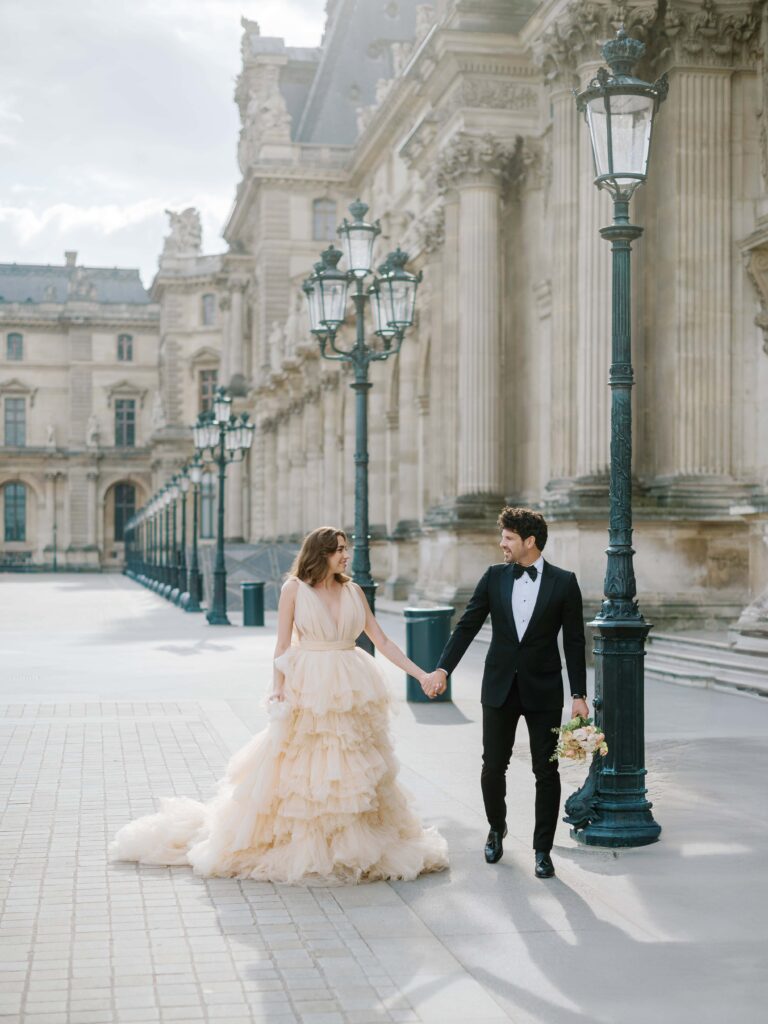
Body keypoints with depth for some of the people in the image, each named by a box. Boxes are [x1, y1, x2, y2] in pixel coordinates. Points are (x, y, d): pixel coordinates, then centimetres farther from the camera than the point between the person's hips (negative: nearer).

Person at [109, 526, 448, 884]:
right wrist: (278, 690, -9)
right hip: (308, 690, -4)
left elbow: (382, 642, 7)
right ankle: (294, 845, 12)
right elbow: (283, 646, -2)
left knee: (351, 772, 7)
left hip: (351, 693, 4)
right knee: (296, 772, 1)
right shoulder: (294, 589, -2)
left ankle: (352, 844, 17)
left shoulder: (353, 591, 8)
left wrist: (421, 673, 1)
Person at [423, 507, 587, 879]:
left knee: (546, 771, 2)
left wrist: (579, 695, -6)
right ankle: (496, 828, 33)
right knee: (493, 767, 7)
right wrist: (442, 669, -8)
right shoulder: (494, 577, 2)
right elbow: (467, 626, 2)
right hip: (500, 688, 2)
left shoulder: (563, 582, -4)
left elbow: (574, 641, -3)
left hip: (543, 690, -2)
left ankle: (543, 849, 13)